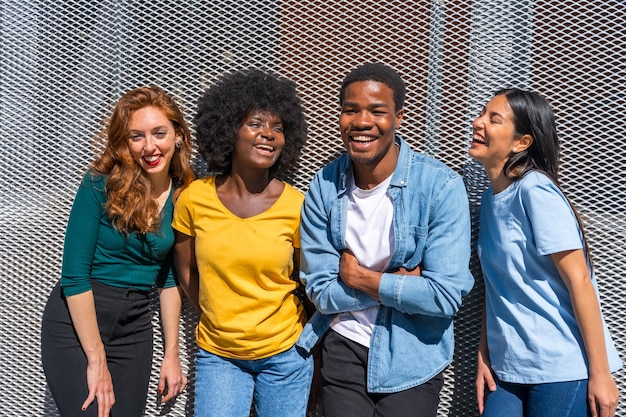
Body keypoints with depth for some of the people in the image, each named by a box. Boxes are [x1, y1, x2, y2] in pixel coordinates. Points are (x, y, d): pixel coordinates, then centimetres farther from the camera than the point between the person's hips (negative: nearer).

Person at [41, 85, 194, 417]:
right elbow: (74, 275, -16)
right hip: (77, 320, -4)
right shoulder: (102, 184, -14)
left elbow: (169, 278, 9)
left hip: (134, 327, 5)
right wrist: (96, 360, -17)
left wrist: (171, 354, 7)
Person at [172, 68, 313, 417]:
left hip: (284, 355, 0)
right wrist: (218, 315, 9)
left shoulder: (297, 206, -10)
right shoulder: (194, 199, -7)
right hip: (218, 354, 1)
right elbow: (187, 271, 7)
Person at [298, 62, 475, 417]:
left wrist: (360, 277, -15)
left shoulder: (441, 186, -18)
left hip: (413, 361, -2)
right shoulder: (324, 187, -7)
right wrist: (399, 281, -17)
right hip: (344, 351, 3)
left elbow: (446, 295, -23)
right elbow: (321, 292, -8)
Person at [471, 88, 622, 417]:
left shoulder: (535, 190, -13)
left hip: (561, 368, -7)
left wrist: (600, 374, -17)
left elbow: (579, 281, -16)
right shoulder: (490, 198, 8)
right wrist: (484, 356, 9)